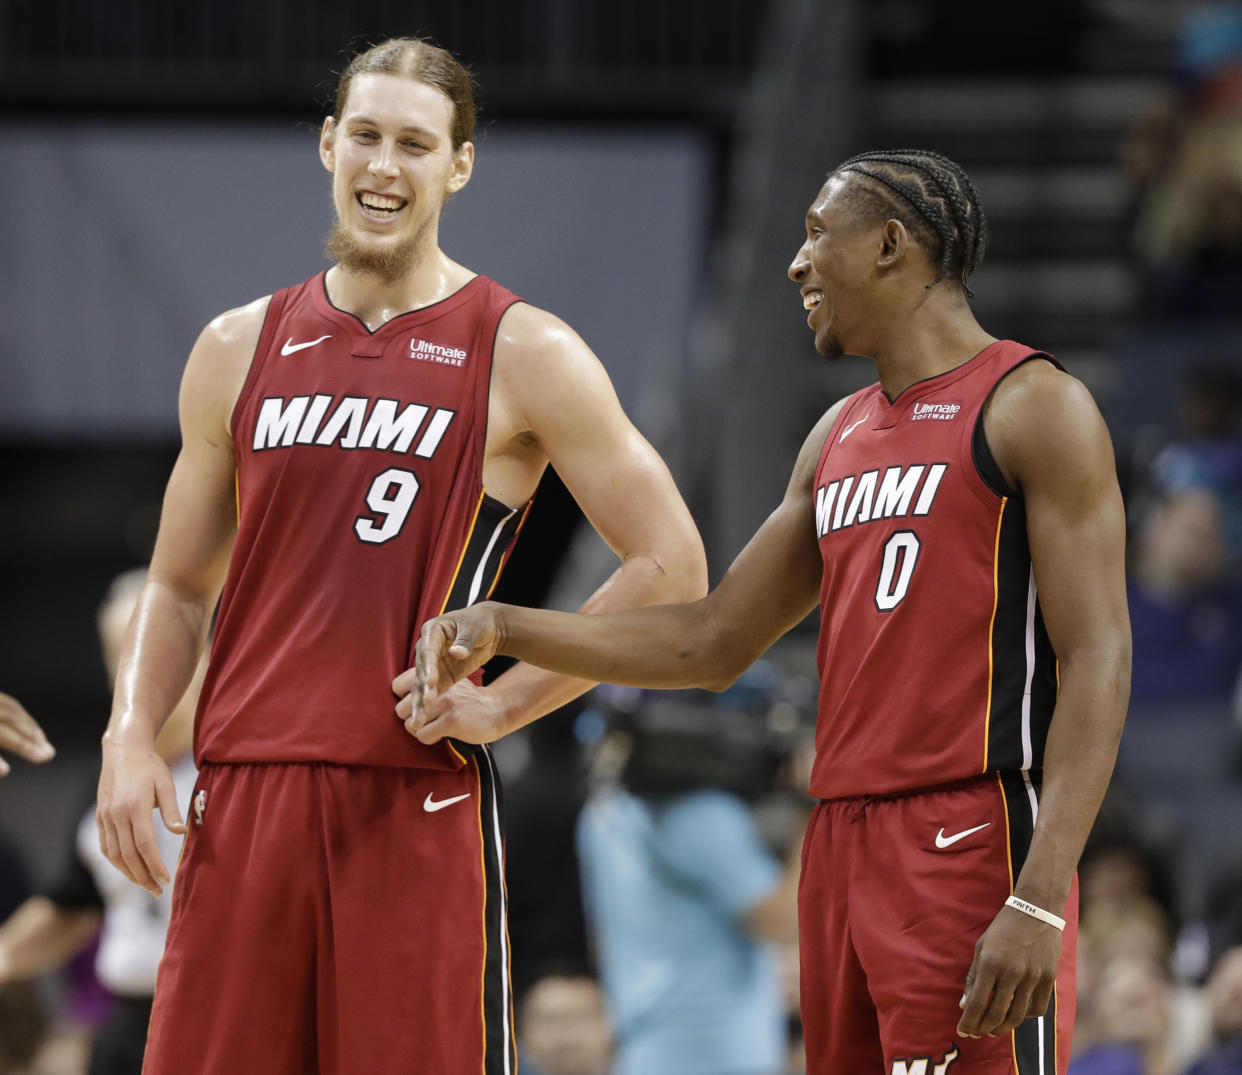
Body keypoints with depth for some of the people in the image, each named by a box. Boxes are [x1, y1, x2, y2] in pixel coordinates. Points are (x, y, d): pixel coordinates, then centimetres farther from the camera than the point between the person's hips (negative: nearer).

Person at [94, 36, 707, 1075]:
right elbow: (180, 587, 19)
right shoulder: (241, 350, 13)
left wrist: (505, 702, -6)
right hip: (242, 794, 4)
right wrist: (130, 737, 2)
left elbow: (671, 569, -1)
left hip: (416, 800, -4)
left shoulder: (523, 356, 0)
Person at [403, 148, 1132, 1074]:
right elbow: (716, 642, 26)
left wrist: (1037, 901, -22)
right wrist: (504, 630, 16)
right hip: (842, 848, 8)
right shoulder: (841, 437, 20)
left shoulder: (1032, 406, -5)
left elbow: (1098, 661, -13)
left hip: (973, 841, -8)